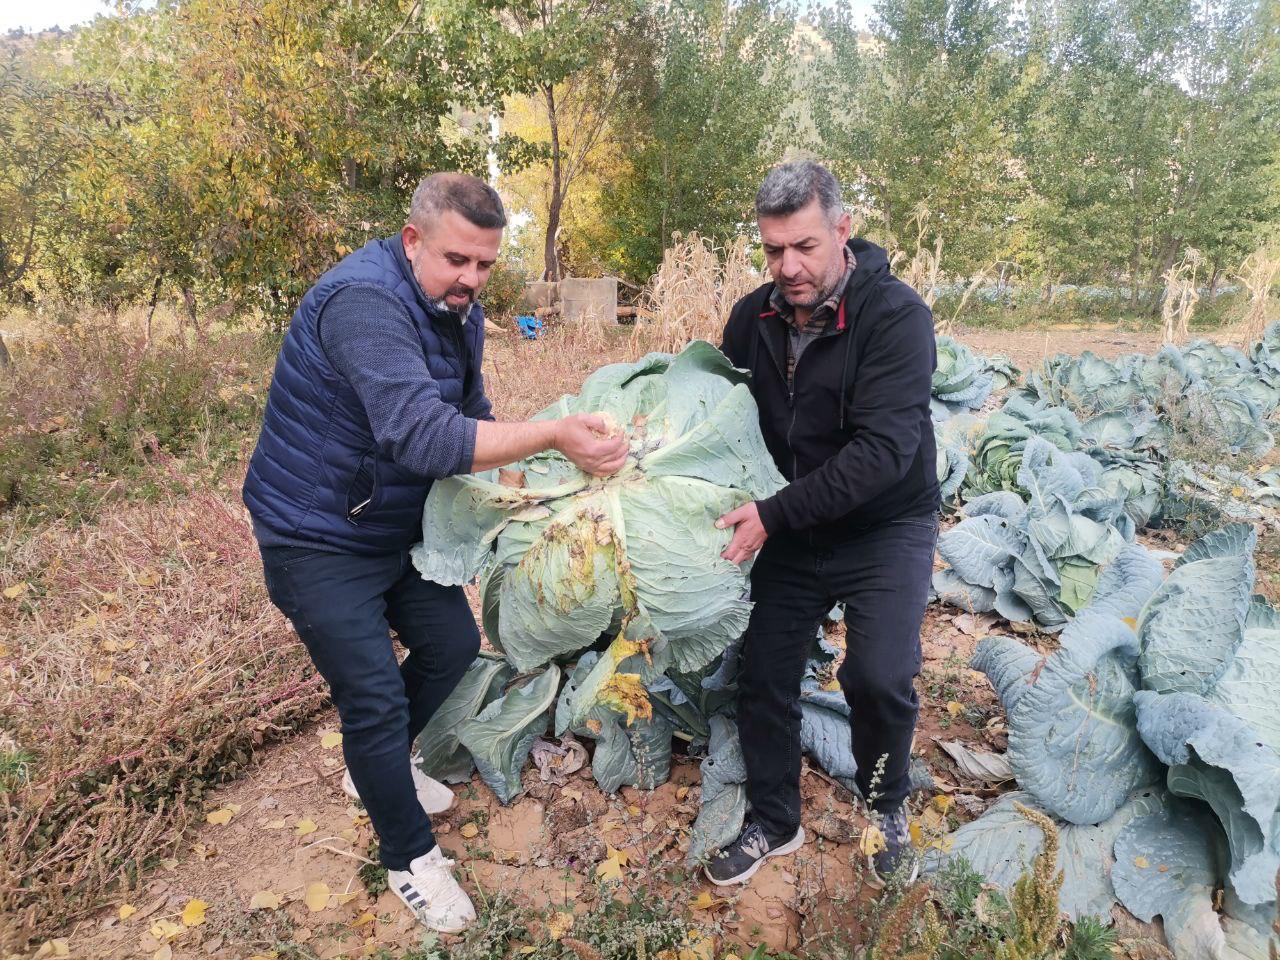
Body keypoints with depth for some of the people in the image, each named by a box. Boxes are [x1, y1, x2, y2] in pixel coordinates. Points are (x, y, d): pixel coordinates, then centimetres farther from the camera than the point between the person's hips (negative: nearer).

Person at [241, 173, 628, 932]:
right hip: (319, 539, -8)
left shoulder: (460, 313, -1)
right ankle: (409, 856, 21)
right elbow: (423, 437, -42)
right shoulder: (363, 301, -30)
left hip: (401, 526, 9)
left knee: (453, 645, 15)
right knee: (376, 694, -5)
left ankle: (377, 766, 42)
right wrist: (553, 434, -45)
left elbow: (472, 420, 7)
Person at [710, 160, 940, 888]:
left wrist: (773, 515, -31)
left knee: (880, 677, -18)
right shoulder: (753, 318, -5)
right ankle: (774, 822, 30)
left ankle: (885, 808, 16)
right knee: (764, 676, 6)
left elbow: (883, 450, -29)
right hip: (792, 531, 5)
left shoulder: (897, 315, -21)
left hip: (885, 529, -4)